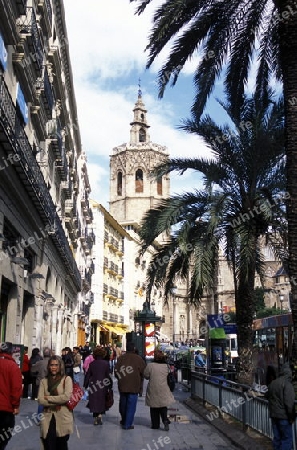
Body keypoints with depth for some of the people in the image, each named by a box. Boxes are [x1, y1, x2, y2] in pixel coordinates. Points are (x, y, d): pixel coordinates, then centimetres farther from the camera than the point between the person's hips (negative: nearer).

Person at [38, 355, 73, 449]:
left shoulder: (67, 379, -1)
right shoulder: (44, 381, 7)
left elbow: (66, 397, -15)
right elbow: (40, 400, -3)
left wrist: (48, 398, -8)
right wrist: (57, 403, -12)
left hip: (63, 419, -2)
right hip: (47, 419, 2)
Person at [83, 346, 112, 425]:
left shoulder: (92, 364, -1)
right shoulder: (106, 363, -8)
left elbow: (88, 375, 3)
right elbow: (107, 375, -8)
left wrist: (85, 385, 11)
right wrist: (110, 385, 0)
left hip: (93, 385, 2)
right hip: (103, 386, -2)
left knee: (94, 401, 11)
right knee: (101, 401, 12)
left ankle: (95, 418, 12)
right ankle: (99, 414, -6)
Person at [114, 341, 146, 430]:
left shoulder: (120, 358, -3)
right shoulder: (138, 359, -7)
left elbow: (116, 371, -1)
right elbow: (143, 372, -4)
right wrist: (139, 382, 14)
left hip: (122, 385, 3)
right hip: (134, 386, -3)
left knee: (123, 403, 20)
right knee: (131, 405, 4)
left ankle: (124, 421, 36)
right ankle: (128, 424, 4)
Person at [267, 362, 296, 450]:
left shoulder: (271, 384, 10)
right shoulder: (287, 384, -16)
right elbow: (289, 403, -20)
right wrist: (291, 417, -12)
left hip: (273, 415, 7)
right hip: (284, 416, -7)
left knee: (277, 437, 15)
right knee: (287, 438, 1)